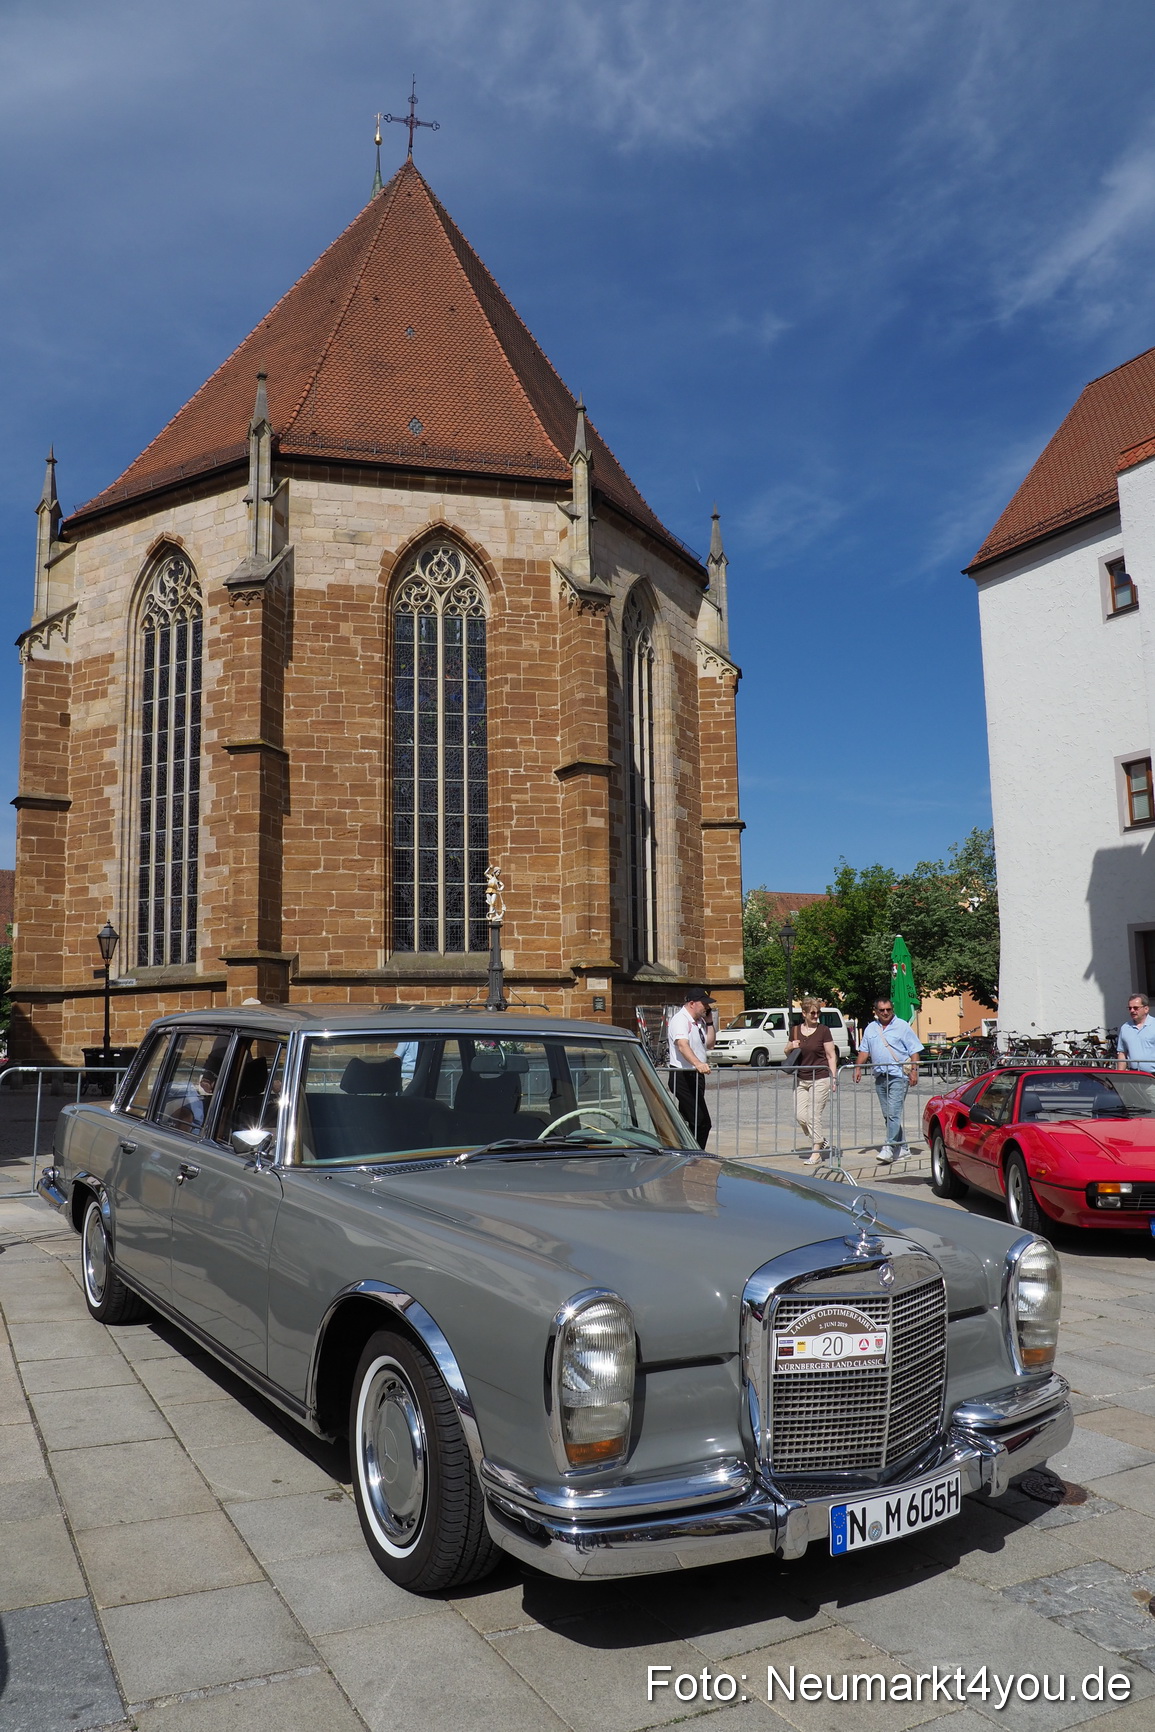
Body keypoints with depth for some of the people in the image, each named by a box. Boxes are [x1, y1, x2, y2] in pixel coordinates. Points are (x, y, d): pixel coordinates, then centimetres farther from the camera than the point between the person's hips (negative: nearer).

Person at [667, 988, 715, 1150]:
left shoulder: (699, 1021, 17)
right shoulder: (680, 1019, -14)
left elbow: (709, 1044, 21)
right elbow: (682, 1045, -30)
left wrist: (709, 1022, 9)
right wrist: (698, 1063, -47)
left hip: (696, 1075, 10)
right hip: (682, 1076, -10)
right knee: (702, 1122, -15)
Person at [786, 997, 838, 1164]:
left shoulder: (823, 1030, -5)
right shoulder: (795, 1030, 8)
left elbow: (831, 1056, -3)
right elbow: (787, 1052, 20)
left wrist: (833, 1077, -10)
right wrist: (790, 1047, -3)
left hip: (820, 1079, -5)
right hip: (800, 1079, 5)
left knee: (814, 1117, -5)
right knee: (800, 1115, 1)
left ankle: (816, 1153, 6)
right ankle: (820, 1141, 23)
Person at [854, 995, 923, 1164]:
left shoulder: (902, 1026, 0)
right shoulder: (870, 1028, 14)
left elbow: (914, 1050, -1)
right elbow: (864, 1051, 17)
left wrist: (914, 1070, -11)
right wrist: (858, 1068, 5)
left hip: (898, 1075, -6)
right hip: (880, 1076, 6)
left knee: (894, 1113, -13)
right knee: (888, 1115, 8)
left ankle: (889, 1149, -15)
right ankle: (902, 1149, 17)